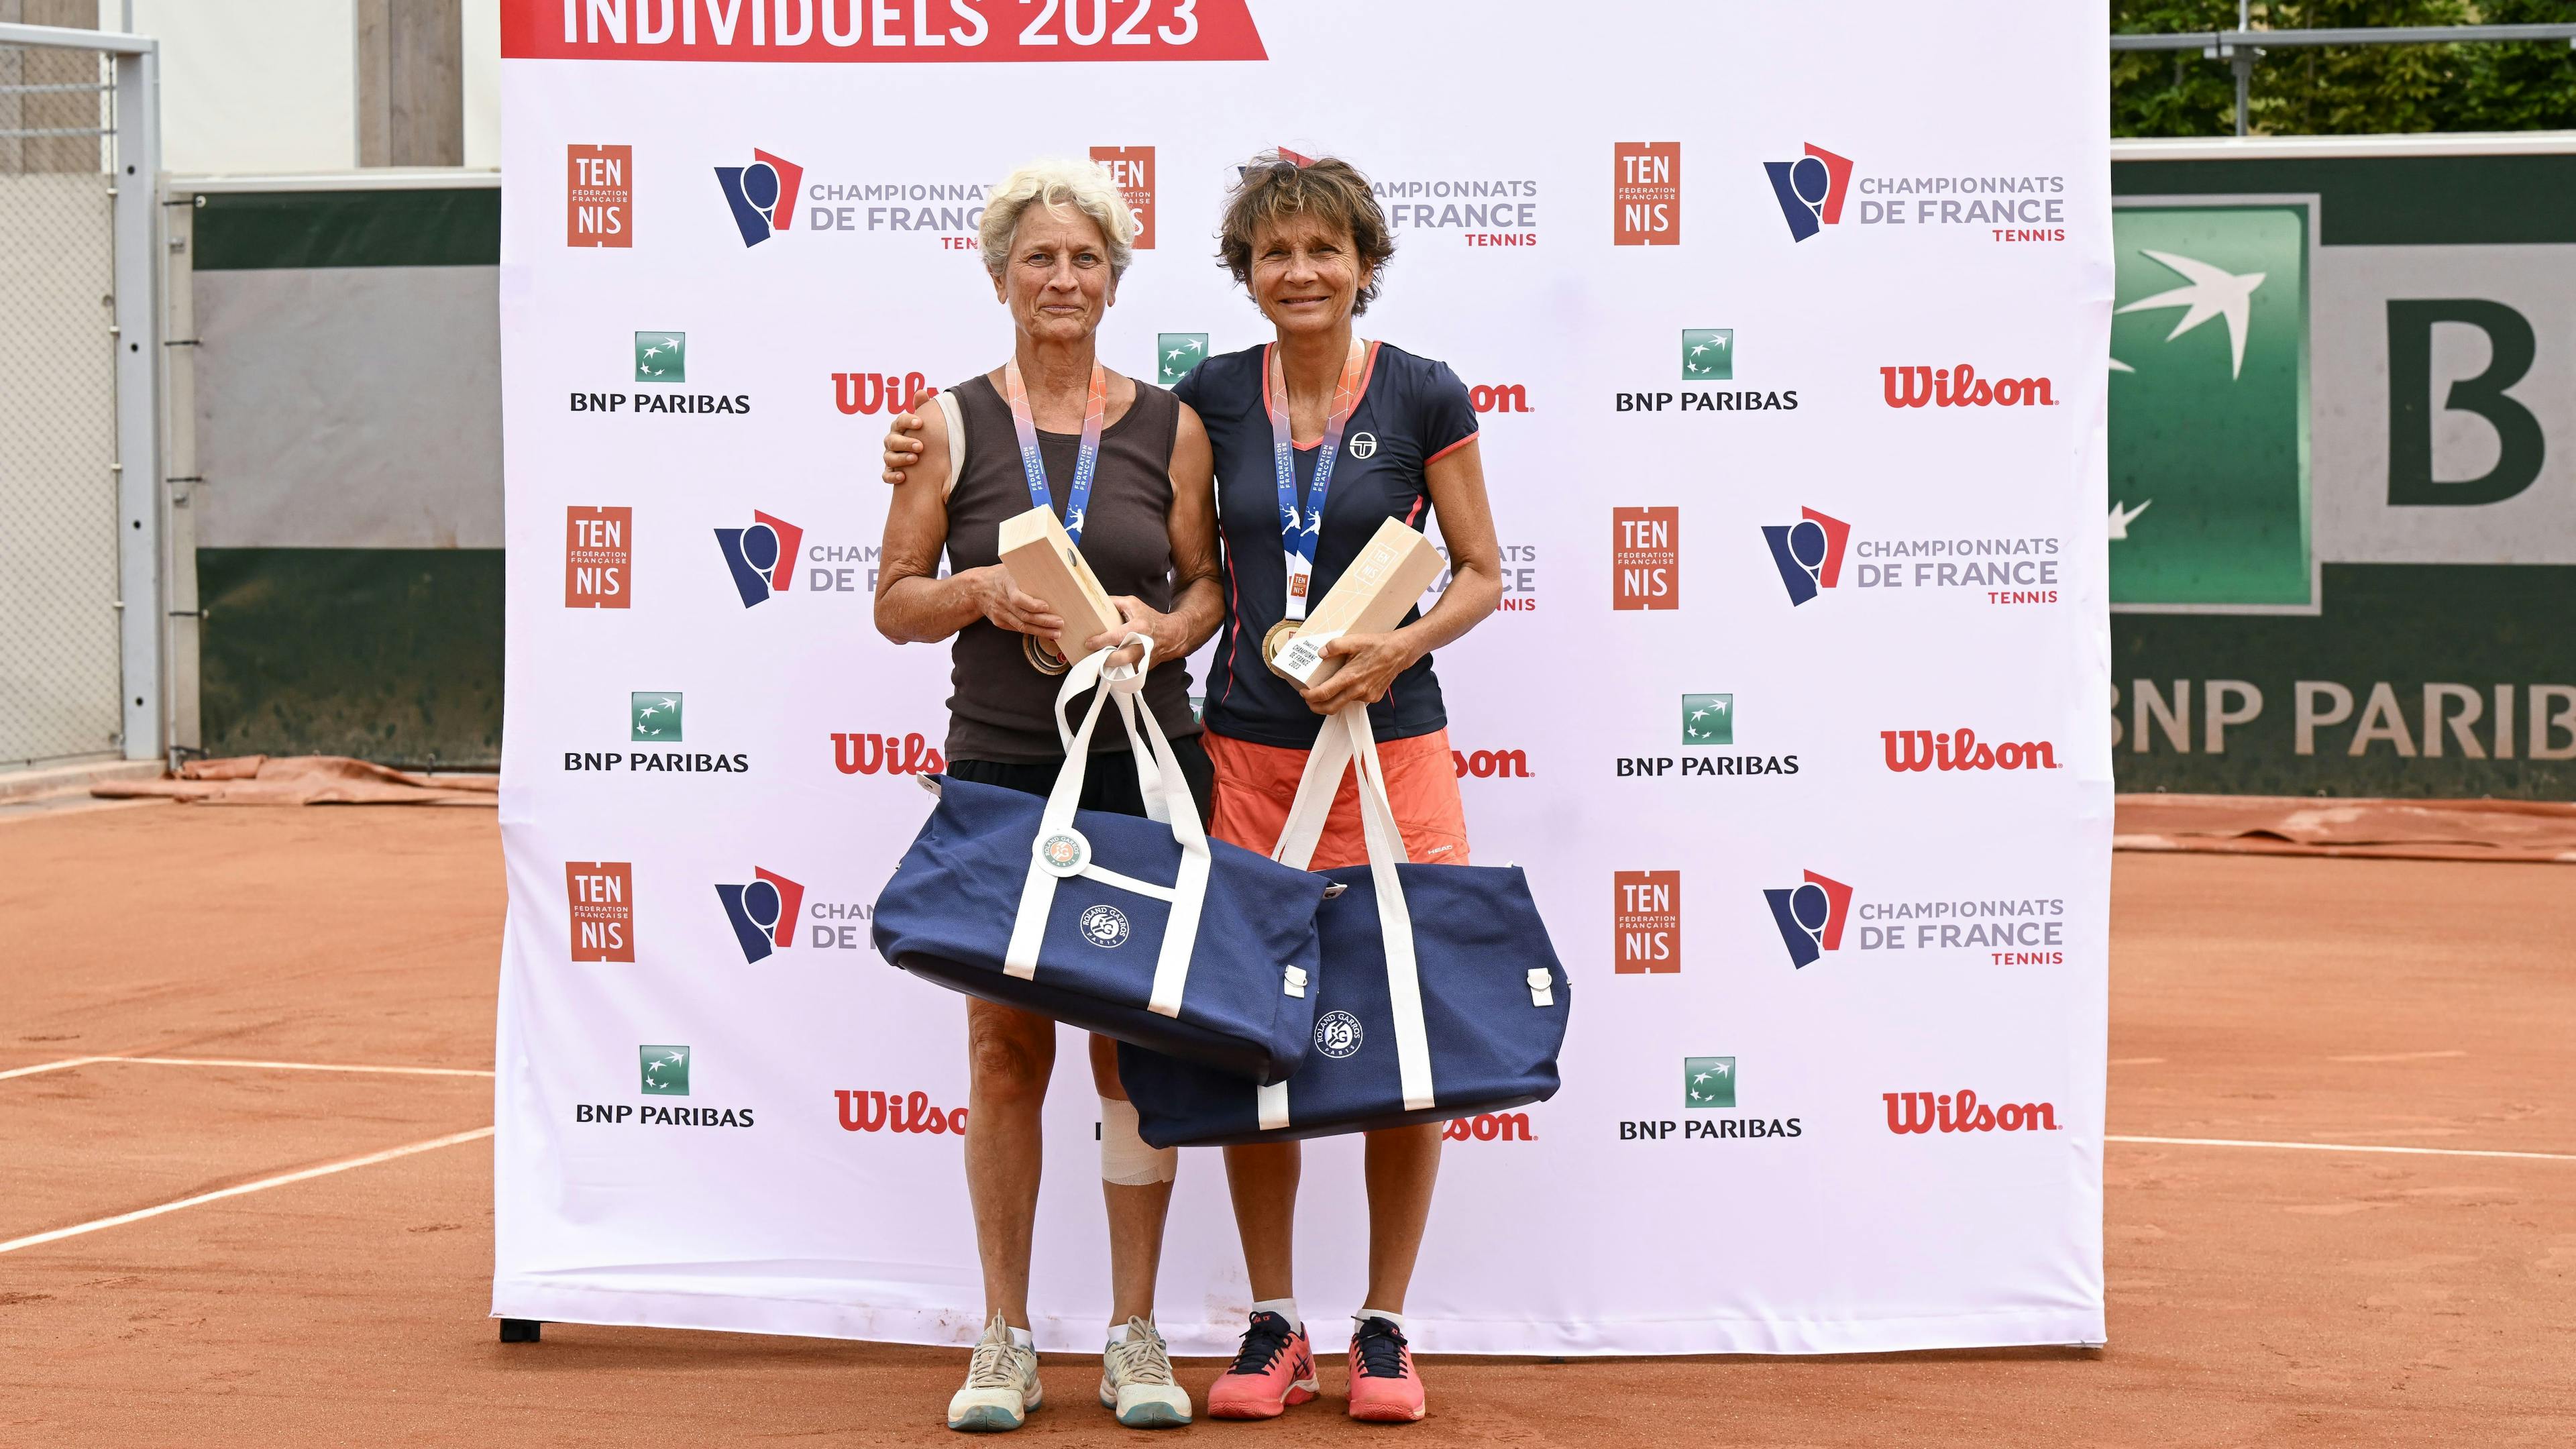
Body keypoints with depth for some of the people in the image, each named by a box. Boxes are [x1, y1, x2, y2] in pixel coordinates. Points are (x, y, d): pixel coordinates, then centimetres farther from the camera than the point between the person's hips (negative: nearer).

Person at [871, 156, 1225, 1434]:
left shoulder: (1168, 425, 6)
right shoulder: (952, 425, 3)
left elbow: (1208, 582, 10)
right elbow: (895, 602, 5)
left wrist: (1162, 628, -10)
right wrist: (981, 591, -14)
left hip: (1145, 763, 1)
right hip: (999, 767, -1)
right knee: (1006, 1051, 1)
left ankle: (1135, 1338, 11)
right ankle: (1005, 1341, 10)